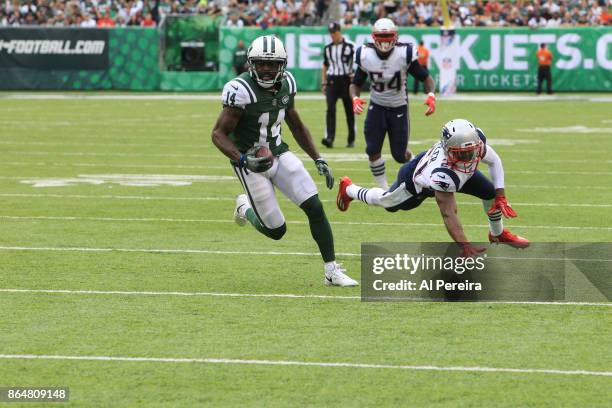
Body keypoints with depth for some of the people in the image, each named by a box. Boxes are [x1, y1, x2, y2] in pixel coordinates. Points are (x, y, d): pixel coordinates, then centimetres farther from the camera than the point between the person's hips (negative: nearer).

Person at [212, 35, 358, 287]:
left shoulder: (286, 83, -1)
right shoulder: (241, 90, -23)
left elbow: (296, 126, 13)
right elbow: (219, 134, -19)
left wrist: (318, 160, 7)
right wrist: (244, 160, -34)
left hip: (279, 153, 6)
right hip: (251, 162, -6)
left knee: (315, 208, -8)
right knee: (276, 230, -1)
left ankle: (332, 271, 2)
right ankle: (245, 207, 33)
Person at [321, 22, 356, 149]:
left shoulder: (350, 46, -2)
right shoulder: (328, 48, 11)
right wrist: (324, 82, 11)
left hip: (346, 79, -3)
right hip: (332, 80, 3)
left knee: (349, 110, 4)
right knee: (330, 109, -11)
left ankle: (351, 139, 14)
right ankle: (329, 138, -18)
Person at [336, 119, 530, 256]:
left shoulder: (476, 138, -37)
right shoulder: (442, 174, -52)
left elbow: (494, 161, -16)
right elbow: (448, 213, -49)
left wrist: (501, 196, -22)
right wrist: (465, 246, -57)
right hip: (417, 181, -5)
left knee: (491, 192, -8)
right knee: (386, 202, 24)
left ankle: (498, 233, 24)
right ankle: (348, 189, 56)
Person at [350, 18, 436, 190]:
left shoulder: (405, 54, -19)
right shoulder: (365, 55, -13)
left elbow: (425, 77, -11)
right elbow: (356, 84, -1)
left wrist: (431, 95, -30)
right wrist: (355, 99, -23)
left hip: (399, 108, -2)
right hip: (377, 107, 2)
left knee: (399, 155, 1)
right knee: (373, 150, -10)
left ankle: (411, 158, 39)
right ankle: (383, 188, 7)